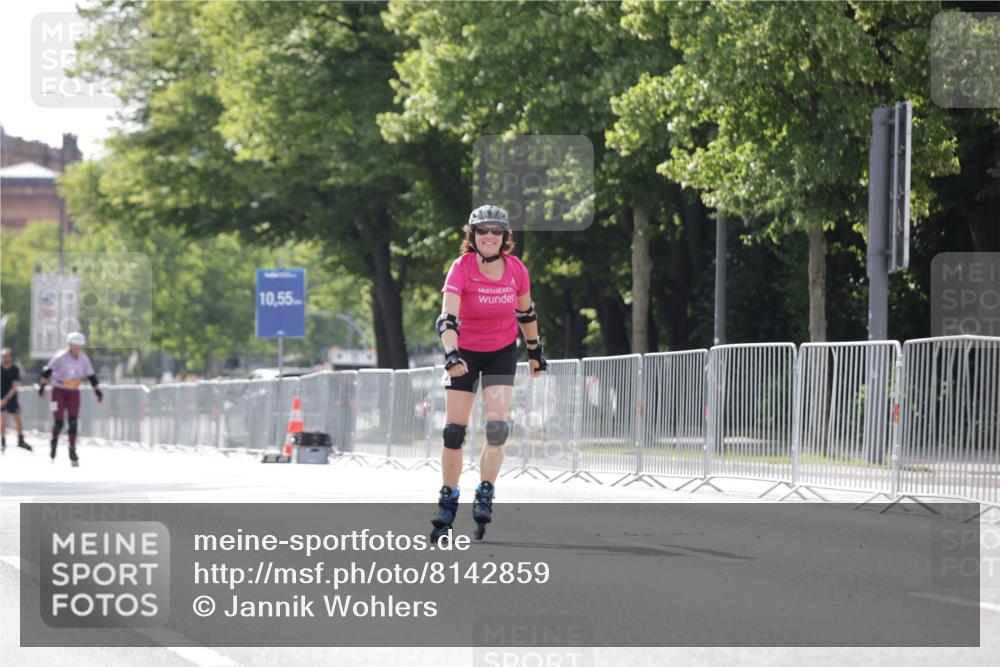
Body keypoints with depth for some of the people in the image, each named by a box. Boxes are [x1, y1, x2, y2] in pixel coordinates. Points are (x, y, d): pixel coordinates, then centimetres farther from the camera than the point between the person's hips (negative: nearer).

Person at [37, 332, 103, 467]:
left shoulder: (84, 359, -4)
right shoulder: (60, 357, -15)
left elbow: (91, 375, 5)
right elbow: (47, 371, -7)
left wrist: (97, 391, 1)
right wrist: (42, 386, -7)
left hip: (74, 392, 3)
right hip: (59, 391, -3)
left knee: (73, 422, -8)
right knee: (58, 422, -6)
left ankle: (72, 451, -5)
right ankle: (54, 443, 22)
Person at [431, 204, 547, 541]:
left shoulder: (516, 269, -12)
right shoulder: (462, 268, -22)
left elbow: (526, 312, 6)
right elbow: (447, 318, -32)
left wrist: (535, 350, 14)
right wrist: (451, 356, -46)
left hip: (502, 352, 1)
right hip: (465, 352, -1)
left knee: (497, 426, -14)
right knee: (454, 430, -1)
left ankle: (485, 497, -6)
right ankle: (448, 502, 10)